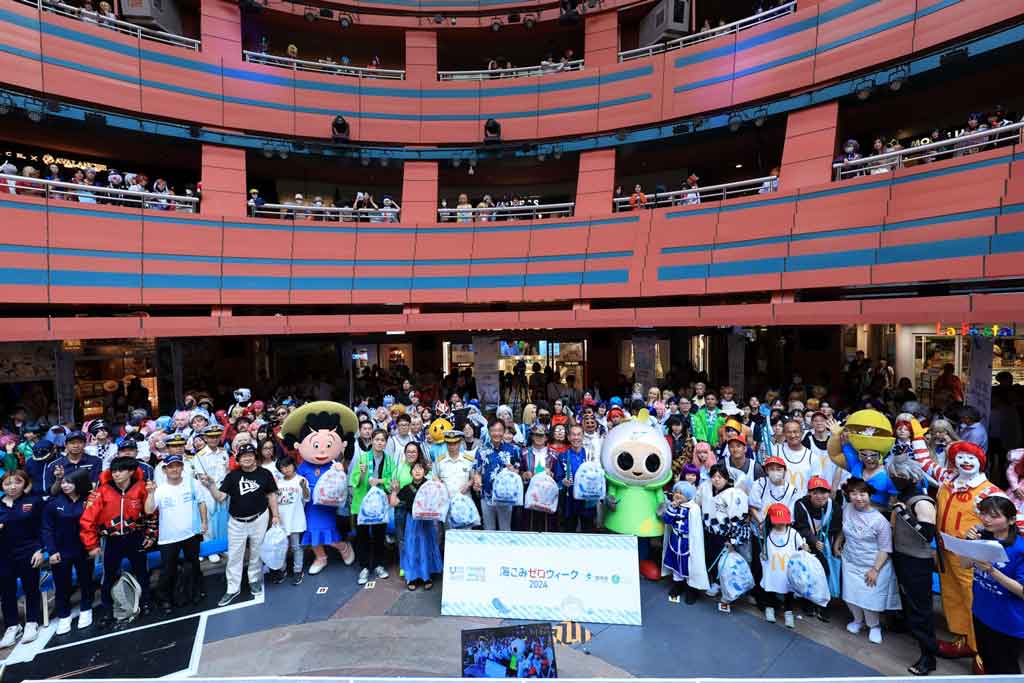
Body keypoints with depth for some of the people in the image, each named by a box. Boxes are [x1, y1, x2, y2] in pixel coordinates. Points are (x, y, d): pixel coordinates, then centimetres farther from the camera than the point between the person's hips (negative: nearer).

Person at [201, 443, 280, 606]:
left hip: (259, 519, 0)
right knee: (234, 556, 6)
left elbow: (271, 495, 1)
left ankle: (254, 580, 34)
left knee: (256, 553, 14)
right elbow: (220, 497, -8)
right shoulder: (232, 476, -4)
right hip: (237, 522, 1)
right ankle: (233, 588, 20)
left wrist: (275, 515, -2)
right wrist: (211, 485, -25)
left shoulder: (264, 474, -6)